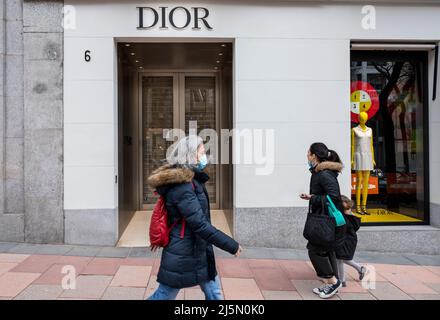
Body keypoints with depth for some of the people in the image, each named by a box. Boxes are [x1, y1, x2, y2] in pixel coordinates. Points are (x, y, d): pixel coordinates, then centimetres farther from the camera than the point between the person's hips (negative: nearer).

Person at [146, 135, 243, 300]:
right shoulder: (181, 185, -25)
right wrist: (232, 245, -22)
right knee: (164, 295, 8)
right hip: (183, 255, -9)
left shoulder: (188, 180, 6)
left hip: (199, 252, 9)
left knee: (214, 293, 17)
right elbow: (200, 224, -28)